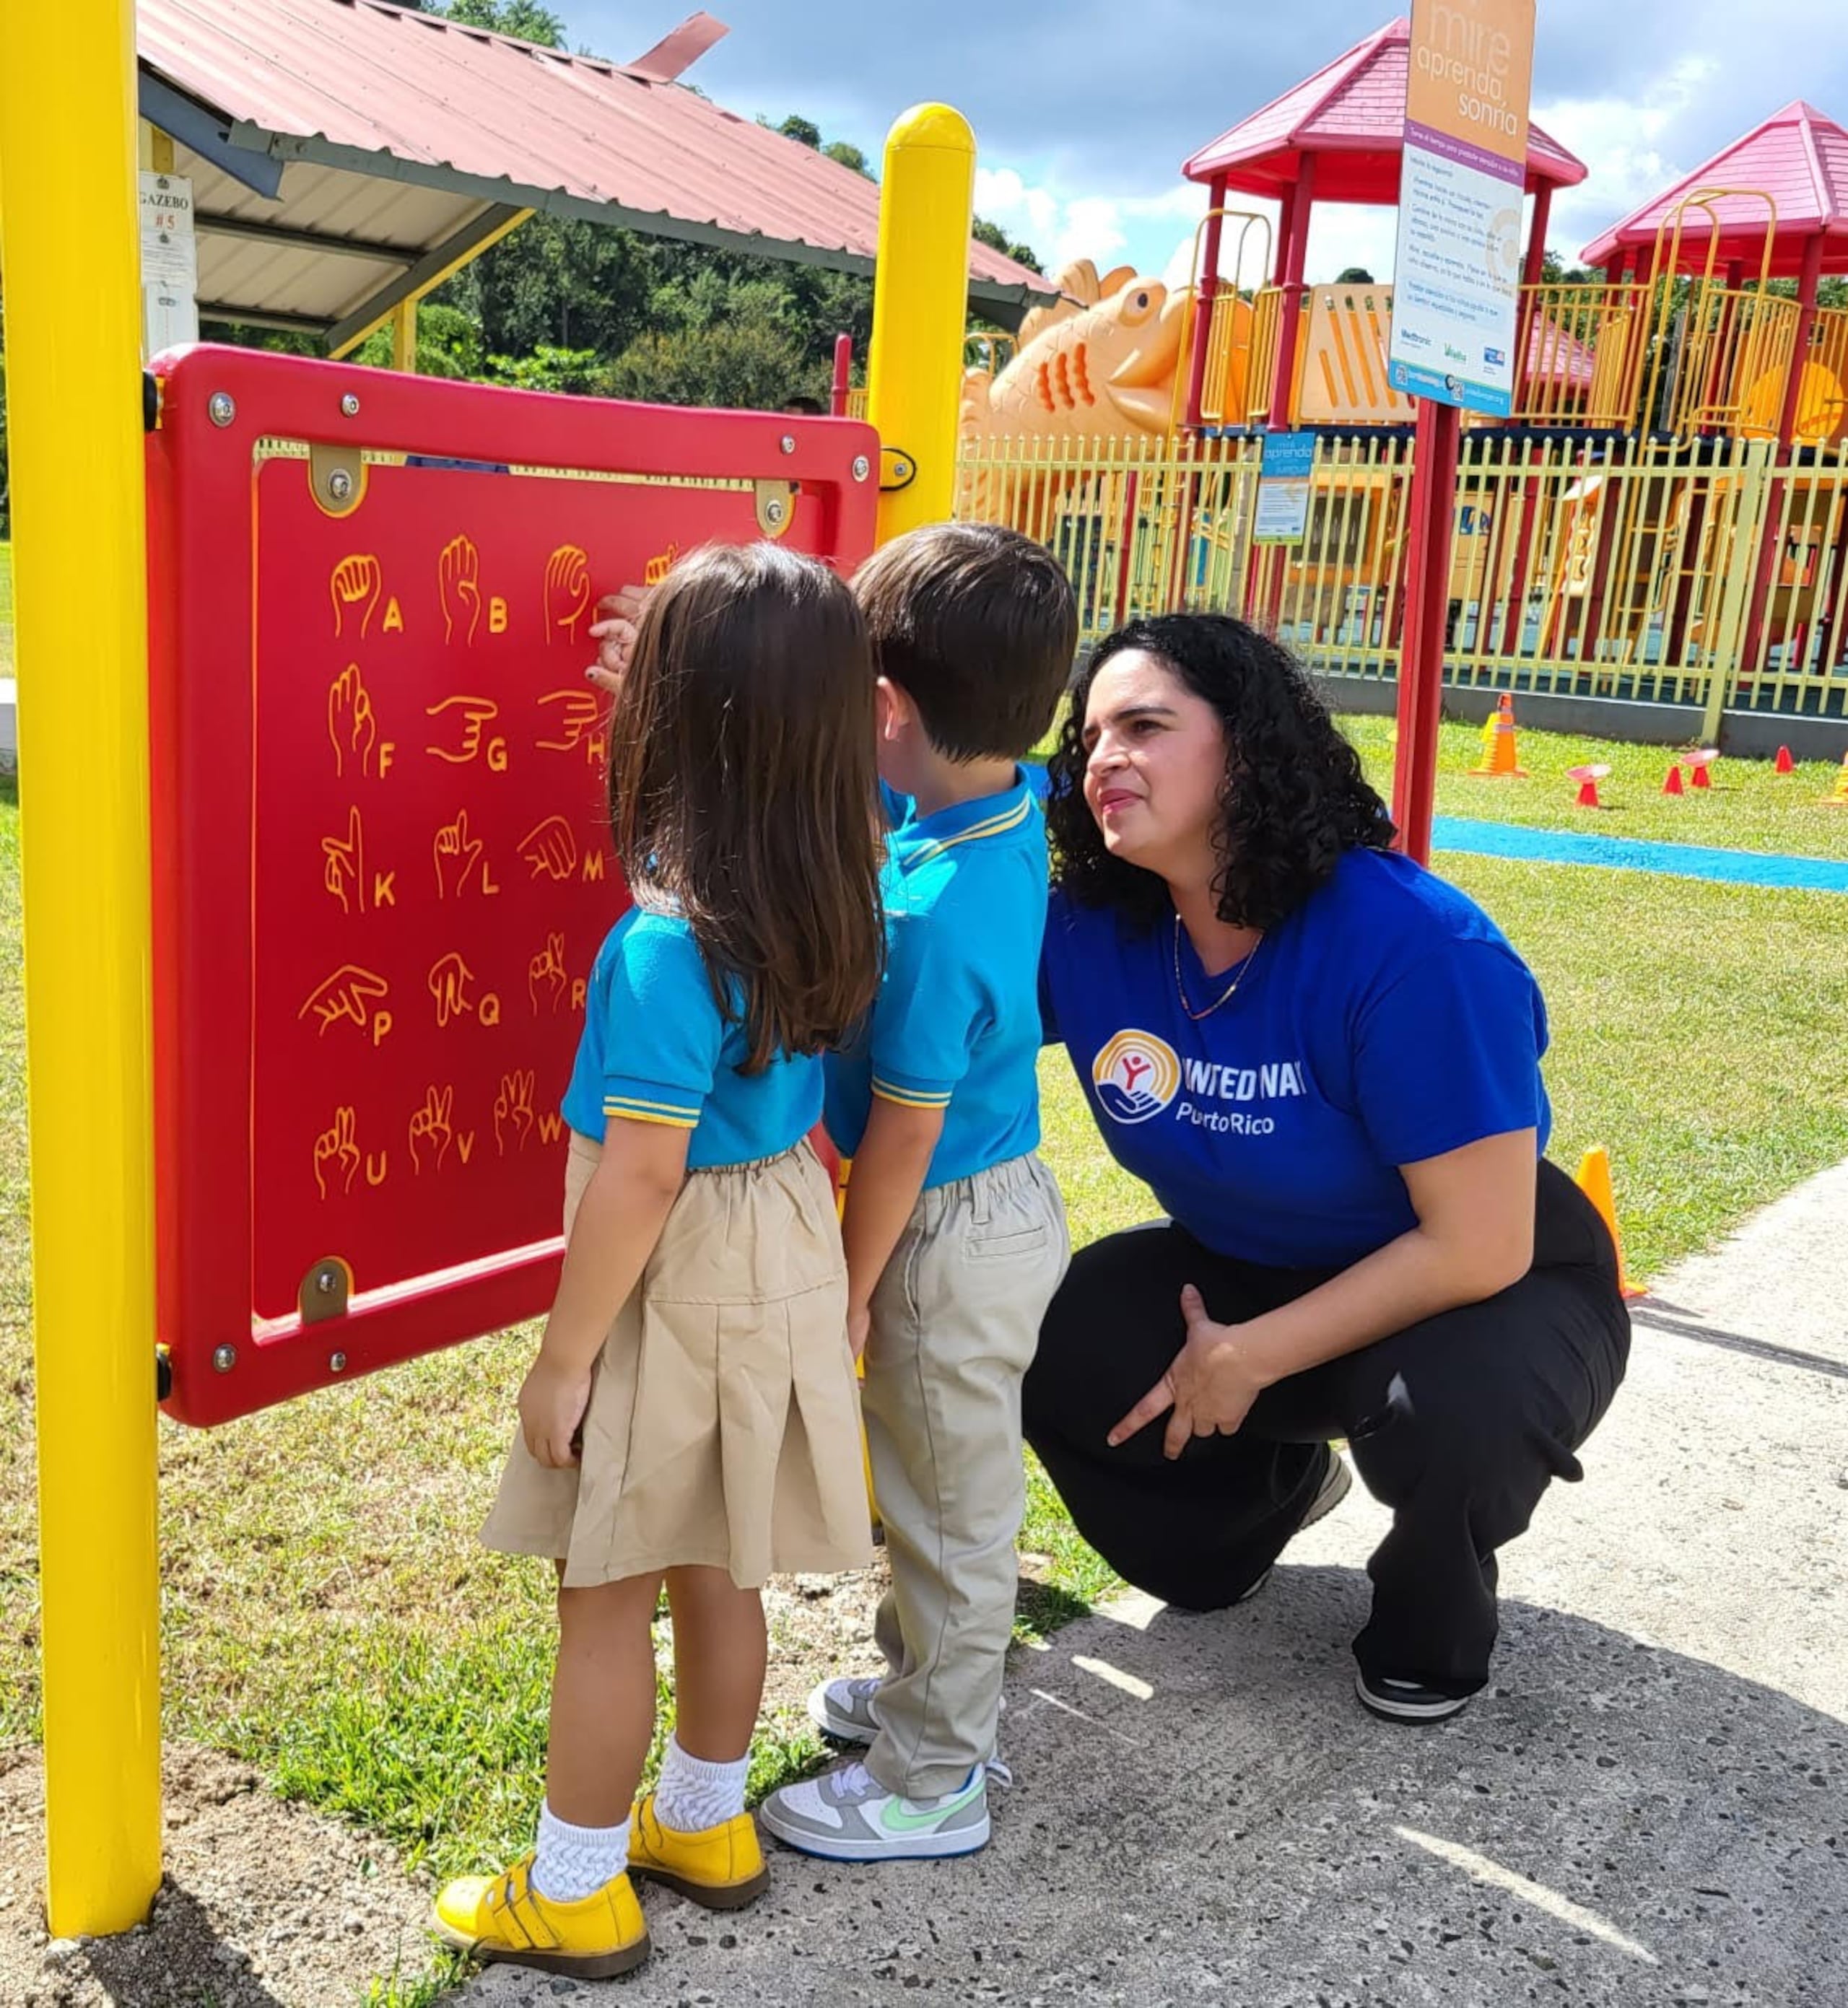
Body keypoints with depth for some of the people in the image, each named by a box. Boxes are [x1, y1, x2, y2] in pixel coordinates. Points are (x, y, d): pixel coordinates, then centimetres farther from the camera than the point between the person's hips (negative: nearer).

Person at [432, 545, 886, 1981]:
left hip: (680, 1277, -7)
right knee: (717, 1567, 23)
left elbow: (639, 1176, -25)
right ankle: (705, 1822, 42)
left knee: (606, 1588, 10)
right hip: (784, 1236, 8)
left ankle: (576, 1890, 28)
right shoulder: (828, 899, -4)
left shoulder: (667, 945, -27)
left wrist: (564, 1357, -15)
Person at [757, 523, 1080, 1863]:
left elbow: (903, 1137, -23)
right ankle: (932, 1694, 47)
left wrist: (851, 1287, -10)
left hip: (954, 1237, -9)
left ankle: (930, 1781, 29)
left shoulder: (938, 920, -32)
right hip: (1003, 1203, 9)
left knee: (950, 1508, 9)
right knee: (946, 1489, 26)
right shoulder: (1009, 803, -8)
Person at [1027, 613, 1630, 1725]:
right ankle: (1279, 1471, 17)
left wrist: (1249, 1358, -24)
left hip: (1485, 1290, -5)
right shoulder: (1086, 932, -15)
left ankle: (1432, 1622, 1)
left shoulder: (1413, 948, -32)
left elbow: (1478, 1248, -28)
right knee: (1050, 1345, -15)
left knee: (1451, 1409, -37)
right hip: (1245, 1267, 5)